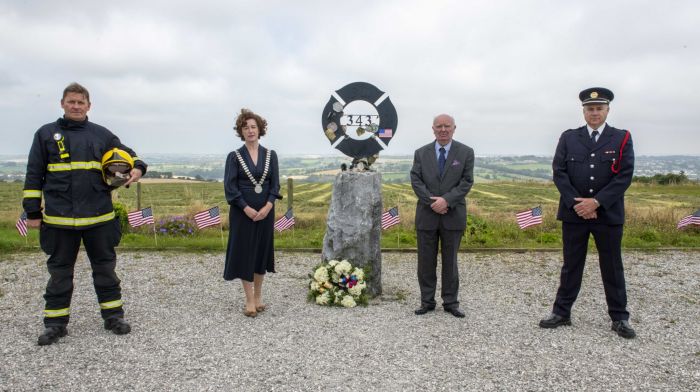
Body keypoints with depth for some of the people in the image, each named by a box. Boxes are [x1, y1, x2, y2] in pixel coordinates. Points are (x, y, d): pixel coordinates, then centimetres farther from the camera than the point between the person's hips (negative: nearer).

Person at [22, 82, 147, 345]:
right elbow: (34, 176, 6)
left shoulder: (101, 134, 7)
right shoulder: (46, 134, 5)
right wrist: (32, 211, 2)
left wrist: (137, 168, -7)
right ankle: (55, 323, 22)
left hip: (99, 216, 1)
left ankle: (113, 316, 22)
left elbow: (126, 155, 17)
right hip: (58, 218, -1)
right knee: (59, 272, 10)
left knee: (105, 267, 10)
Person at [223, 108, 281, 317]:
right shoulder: (234, 156, -2)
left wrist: (267, 207, -12)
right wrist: (247, 209, -15)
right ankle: (249, 300, 10)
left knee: (262, 251, 9)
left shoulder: (270, 155, 4)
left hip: (265, 212, 3)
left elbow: (275, 184, 2)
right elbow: (230, 187, -8)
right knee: (244, 253, 1)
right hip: (243, 212, -2)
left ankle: (258, 295, 23)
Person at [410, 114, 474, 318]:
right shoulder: (421, 153, 6)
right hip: (427, 215, 1)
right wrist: (432, 202, -14)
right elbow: (416, 180, -1)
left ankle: (450, 302, 19)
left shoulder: (466, 152, 2)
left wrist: (446, 200, -17)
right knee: (426, 261, 7)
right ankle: (427, 301, 18)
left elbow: (467, 182, -5)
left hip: (453, 215, -1)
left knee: (450, 261, 8)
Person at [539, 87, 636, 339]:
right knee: (571, 266, 10)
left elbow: (624, 176, -7)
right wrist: (576, 203, -13)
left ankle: (619, 318, 22)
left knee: (612, 268, 9)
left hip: (608, 214, -1)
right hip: (574, 213, 1)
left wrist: (596, 202, -16)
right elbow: (559, 172, -3)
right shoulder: (568, 138, 4)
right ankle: (561, 313, 19)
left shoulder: (622, 139, 2)